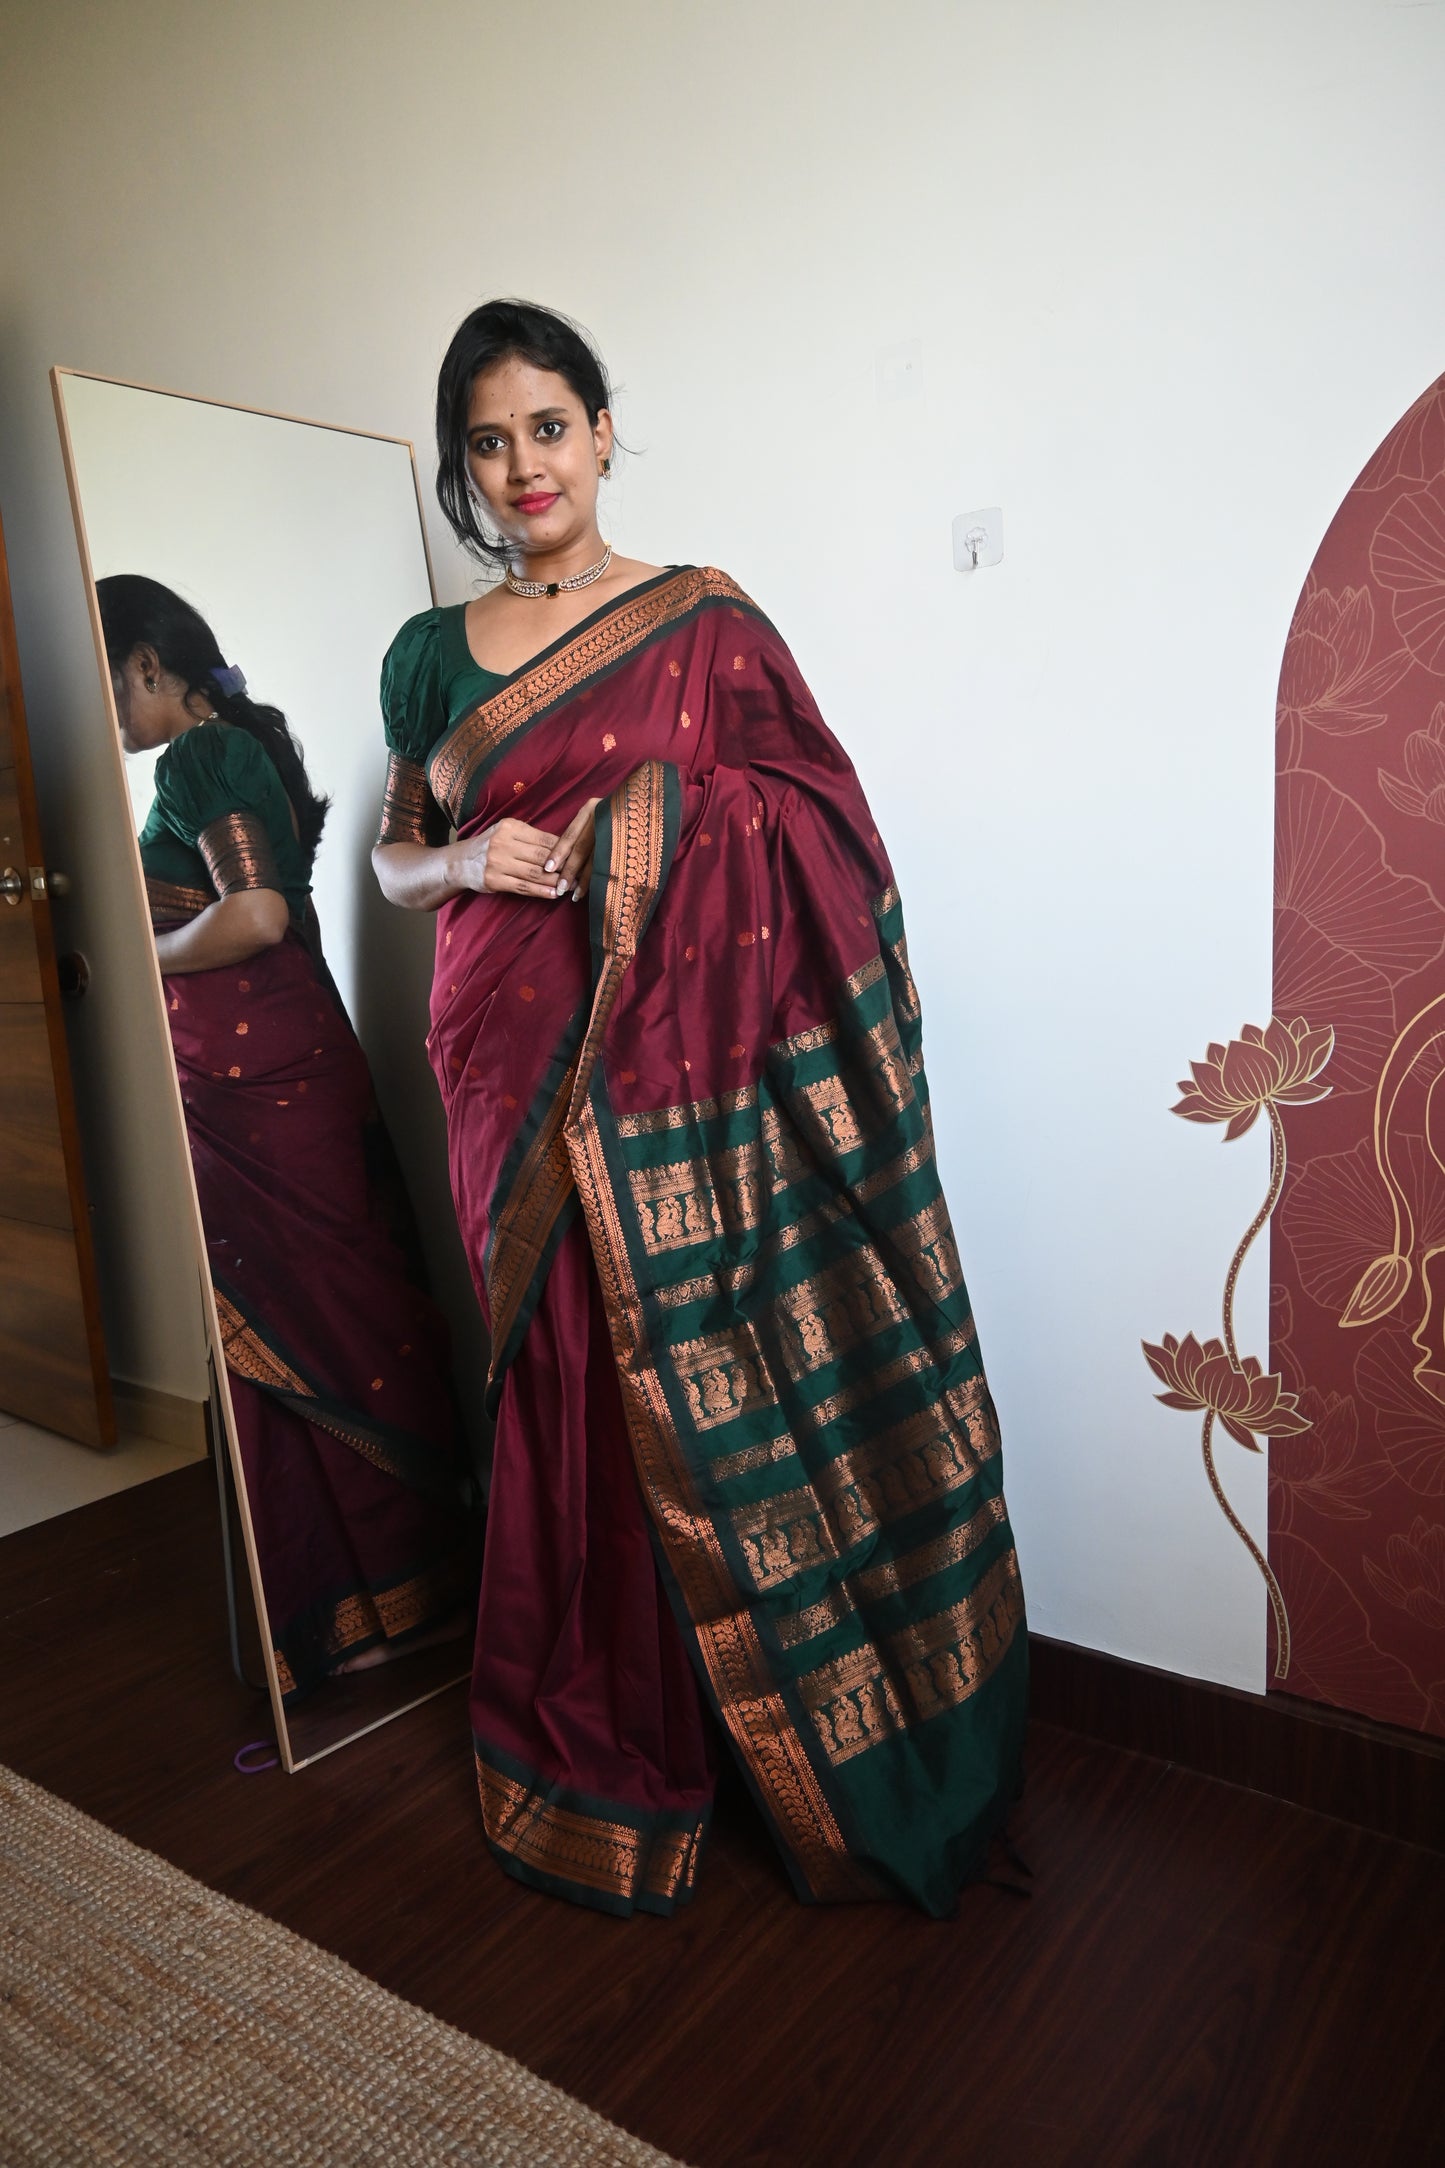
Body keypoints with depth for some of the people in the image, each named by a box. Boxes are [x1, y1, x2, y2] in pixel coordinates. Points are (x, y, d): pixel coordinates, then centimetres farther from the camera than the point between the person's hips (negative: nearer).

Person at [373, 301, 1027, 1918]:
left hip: (673, 1073, -2)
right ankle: (588, 1745, 31)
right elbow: (391, 858, 17)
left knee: (700, 1398, 1)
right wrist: (469, 860, -3)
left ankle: (805, 1752, 24)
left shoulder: (703, 622, 3)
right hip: (512, 1072, 3)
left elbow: (821, 832, 0)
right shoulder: (431, 657, 13)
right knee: (561, 1393, 9)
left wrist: (654, 821, -14)